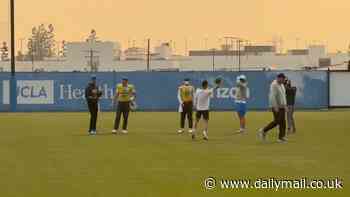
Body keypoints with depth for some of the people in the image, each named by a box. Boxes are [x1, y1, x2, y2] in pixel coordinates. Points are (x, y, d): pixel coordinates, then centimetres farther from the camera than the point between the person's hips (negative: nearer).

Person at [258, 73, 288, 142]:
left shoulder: (281, 85, 13)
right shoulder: (274, 85, -16)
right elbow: (272, 96, -23)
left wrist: (285, 105, 16)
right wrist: (275, 107, -26)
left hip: (281, 106, 9)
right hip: (276, 106, -9)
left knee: (282, 122, 2)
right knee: (277, 121, -9)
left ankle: (281, 137, 3)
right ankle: (263, 131, 3)